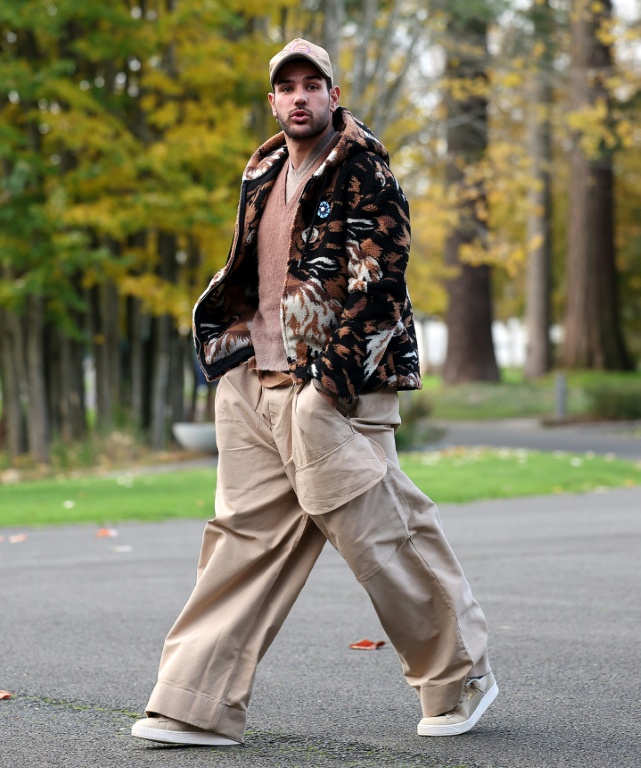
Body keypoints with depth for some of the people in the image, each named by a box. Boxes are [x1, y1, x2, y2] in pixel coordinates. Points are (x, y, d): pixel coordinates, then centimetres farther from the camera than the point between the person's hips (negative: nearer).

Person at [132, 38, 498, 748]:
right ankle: (197, 707, 3)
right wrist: (225, 345, 17)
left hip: (334, 388, -7)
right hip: (256, 384, 7)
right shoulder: (265, 174, 18)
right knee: (243, 536, 3)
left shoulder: (363, 171, -4)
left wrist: (336, 375, -18)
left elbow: (376, 281, -12)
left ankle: (460, 681, 16)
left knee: (378, 534, -3)